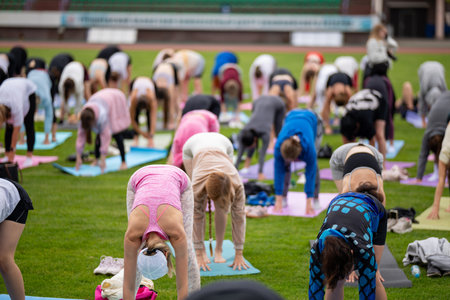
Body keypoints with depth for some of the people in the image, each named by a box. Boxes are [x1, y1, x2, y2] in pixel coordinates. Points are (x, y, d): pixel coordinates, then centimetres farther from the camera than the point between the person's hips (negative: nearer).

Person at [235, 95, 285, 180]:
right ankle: (248, 159, 7)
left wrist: (260, 173, -42)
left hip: (276, 103, -3)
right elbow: (239, 154, -28)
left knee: (278, 133, 5)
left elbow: (262, 154, -40)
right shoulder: (243, 133, -27)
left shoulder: (265, 133, -38)